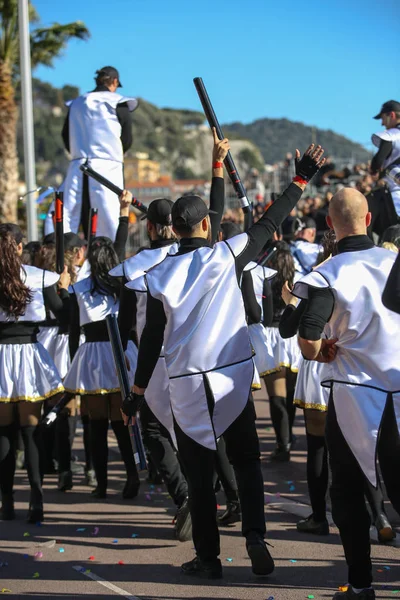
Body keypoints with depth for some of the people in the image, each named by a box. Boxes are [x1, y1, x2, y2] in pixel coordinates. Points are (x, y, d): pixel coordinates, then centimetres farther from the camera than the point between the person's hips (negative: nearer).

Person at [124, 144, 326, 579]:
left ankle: (207, 557, 12)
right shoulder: (227, 257, -6)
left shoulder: (161, 276, -3)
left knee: (199, 474, 8)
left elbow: (151, 339, 0)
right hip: (234, 378, 0)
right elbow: (269, 224, 3)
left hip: (186, 387, 0)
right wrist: (302, 180, 13)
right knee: (246, 462, 13)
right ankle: (255, 537, -4)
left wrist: (137, 392, 9)